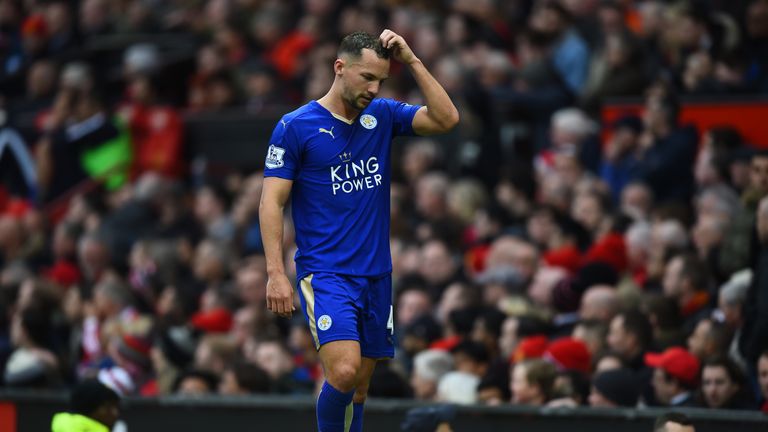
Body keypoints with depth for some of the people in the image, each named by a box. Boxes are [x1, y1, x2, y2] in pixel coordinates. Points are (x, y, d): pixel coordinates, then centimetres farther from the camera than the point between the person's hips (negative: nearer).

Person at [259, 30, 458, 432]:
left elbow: (446, 119, -2)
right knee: (344, 370, -22)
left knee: (360, 382, 7)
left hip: (376, 274, 5)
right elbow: (271, 202, -8)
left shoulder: (382, 115, 7)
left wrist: (412, 61, -7)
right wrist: (275, 273, -16)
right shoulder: (295, 127, -6)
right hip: (325, 274, -5)